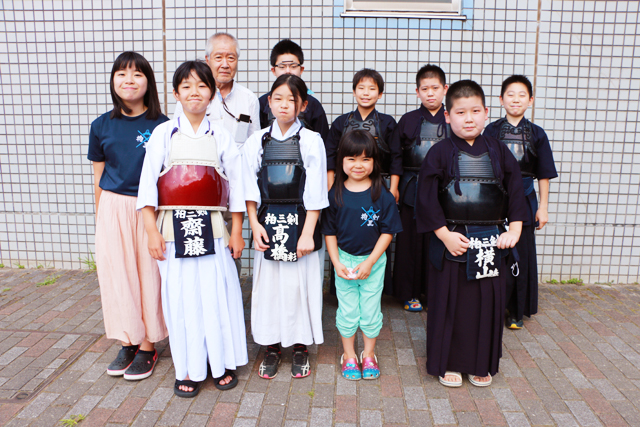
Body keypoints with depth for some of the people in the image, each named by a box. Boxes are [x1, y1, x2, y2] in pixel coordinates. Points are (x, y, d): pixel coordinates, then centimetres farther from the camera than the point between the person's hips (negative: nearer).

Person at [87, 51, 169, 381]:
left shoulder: (162, 125, -5)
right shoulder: (102, 126, 4)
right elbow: (98, 176, 11)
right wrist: (100, 219, 14)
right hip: (113, 209, 3)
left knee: (149, 275, 4)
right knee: (117, 275, 9)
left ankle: (147, 347, 21)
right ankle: (127, 342, 28)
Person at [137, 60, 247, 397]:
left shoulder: (221, 137, 5)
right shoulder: (163, 134, 3)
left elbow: (235, 184, 7)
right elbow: (148, 182, 1)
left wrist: (236, 231, 5)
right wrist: (152, 231, -5)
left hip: (211, 228, 1)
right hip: (174, 227, 0)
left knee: (218, 293, 4)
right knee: (181, 296, 5)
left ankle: (223, 362, 24)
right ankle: (188, 368, 22)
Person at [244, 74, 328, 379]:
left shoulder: (312, 141, -3)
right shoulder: (256, 142, 5)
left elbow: (315, 193, -6)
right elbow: (250, 189, 6)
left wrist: (308, 232, -10)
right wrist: (254, 224, -3)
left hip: (300, 220, -2)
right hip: (268, 221, 2)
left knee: (300, 283, 3)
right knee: (268, 284, 7)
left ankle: (300, 348, 22)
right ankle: (271, 347, 24)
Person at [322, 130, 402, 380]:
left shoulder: (382, 195, -9)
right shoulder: (335, 195, -6)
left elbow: (387, 232, -6)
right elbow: (329, 232, 0)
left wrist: (369, 262, -12)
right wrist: (336, 262, -8)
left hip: (373, 261, 0)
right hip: (344, 259, 1)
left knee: (370, 311, 11)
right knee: (347, 311, 11)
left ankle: (369, 355, 32)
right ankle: (349, 356, 30)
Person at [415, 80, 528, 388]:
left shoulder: (498, 152, 4)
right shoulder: (440, 154, -6)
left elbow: (515, 192, 7)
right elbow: (427, 199, -8)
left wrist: (514, 228, -3)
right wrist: (444, 233, -13)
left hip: (491, 243, 3)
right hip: (452, 241, -3)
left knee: (488, 301, 11)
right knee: (449, 302, 6)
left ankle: (481, 363, 31)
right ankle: (447, 362, 25)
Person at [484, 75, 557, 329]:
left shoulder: (536, 134, 2)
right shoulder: (492, 131, 1)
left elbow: (544, 175, 4)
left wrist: (543, 207, 2)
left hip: (524, 201, 1)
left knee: (520, 256, 7)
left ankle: (516, 311, 22)